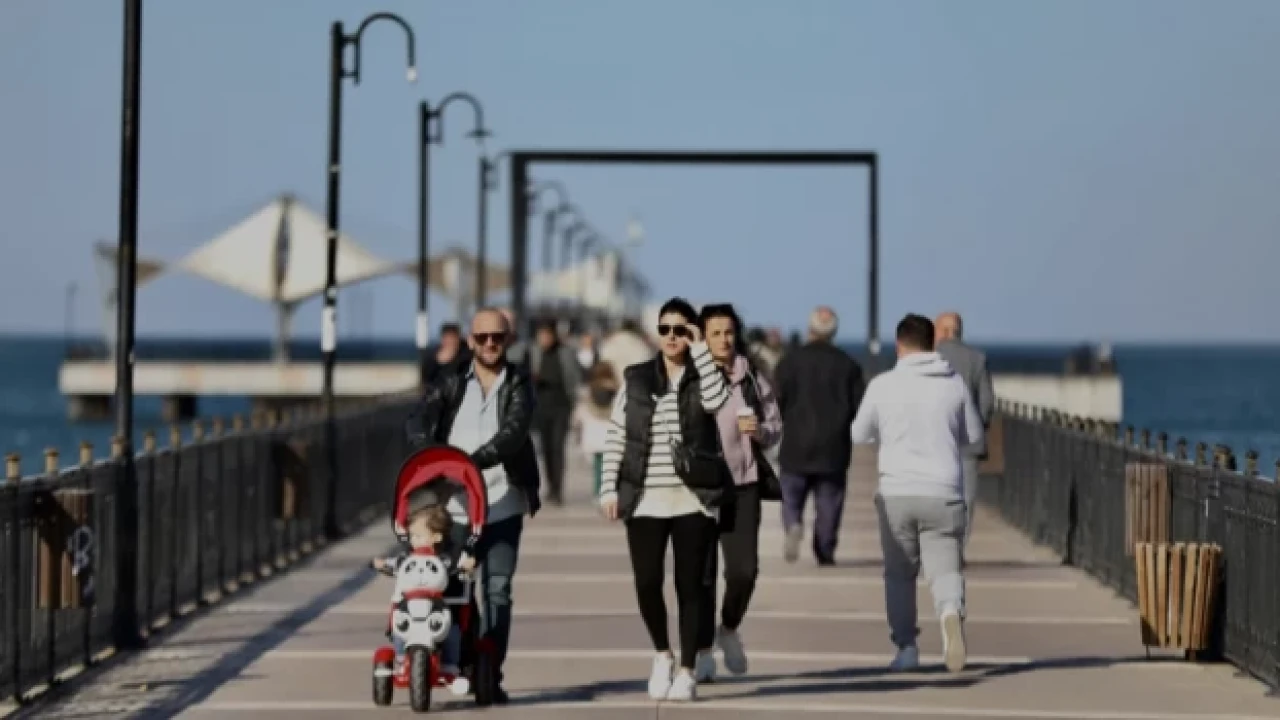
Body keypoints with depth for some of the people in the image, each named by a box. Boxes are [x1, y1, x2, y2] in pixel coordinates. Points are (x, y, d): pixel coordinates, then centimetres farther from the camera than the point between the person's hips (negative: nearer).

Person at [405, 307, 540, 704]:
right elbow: (420, 419, -6)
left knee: (498, 591, -5)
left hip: (502, 504, -2)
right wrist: (429, 453, -28)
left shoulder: (517, 386, 5)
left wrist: (475, 460, -31)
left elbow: (514, 432, -14)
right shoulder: (453, 385, 11)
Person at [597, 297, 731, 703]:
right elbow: (617, 436, 8)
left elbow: (717, 401, -20)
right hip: (644, 499, 1)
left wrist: (700, 350, -15)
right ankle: (662, 654, 18)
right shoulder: (635, 379, 8)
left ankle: (686, 672, 9)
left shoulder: (701, 377, 4)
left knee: (689, 586, 0)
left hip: (692, 498, -1)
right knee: (647, 584, -6)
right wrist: (609, 487, 0)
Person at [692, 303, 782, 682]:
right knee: (702, 570, 1)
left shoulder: (753, 380, 5)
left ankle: (729, 629, 23)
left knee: (744, 569, -6)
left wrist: (759, 430, -10)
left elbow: (775, 428, 10)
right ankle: (703, 650, 13)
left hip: (742, 484, 2)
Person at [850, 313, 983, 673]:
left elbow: (859, 434, 10)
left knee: (899, 574, 14)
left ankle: (906, 647, 12)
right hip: (943, 494, 0)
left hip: (896, 493, 0)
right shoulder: (954, 384, 3)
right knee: (944, 569, 0)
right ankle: (951, 613, -30)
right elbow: (974, 436, 14)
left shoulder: (882, 385, -2)